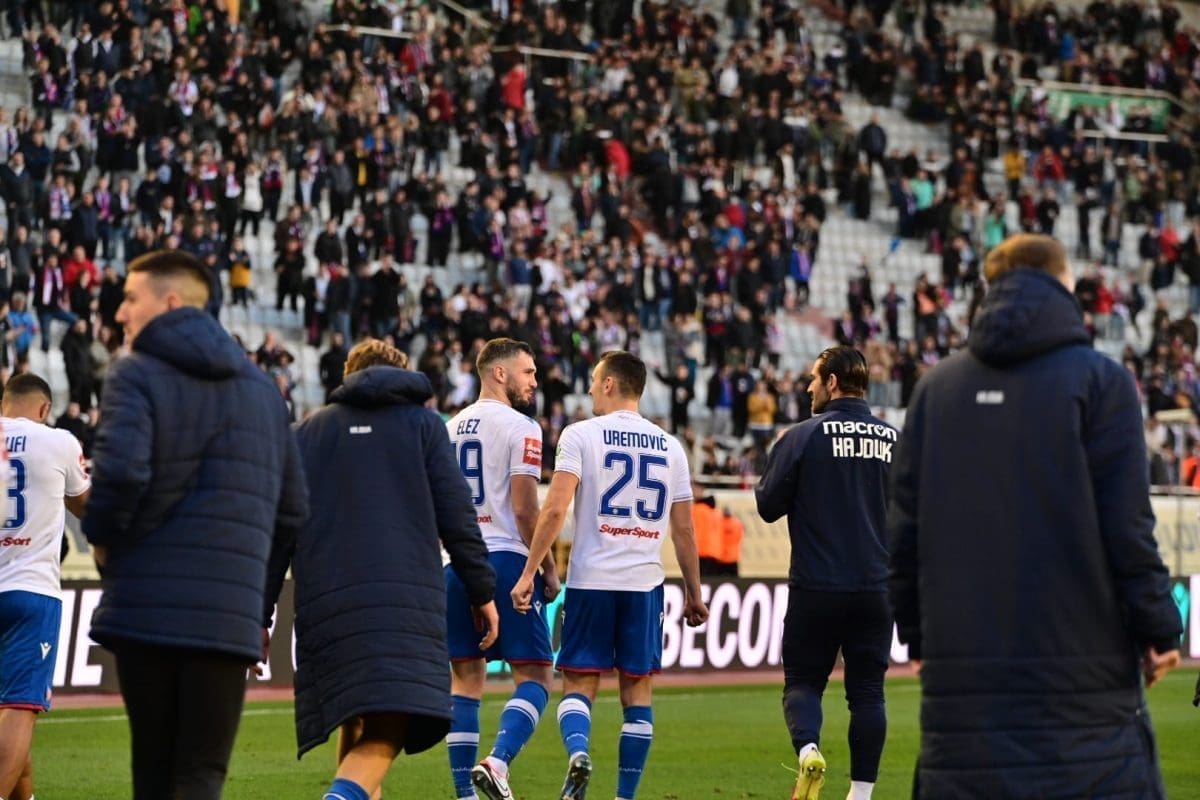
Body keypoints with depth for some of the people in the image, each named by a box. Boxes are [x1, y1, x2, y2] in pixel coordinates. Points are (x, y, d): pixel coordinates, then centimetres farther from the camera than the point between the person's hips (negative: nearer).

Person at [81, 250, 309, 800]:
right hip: (229, 615, 3)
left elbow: (120, 471, -20)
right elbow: (292, 511, 14)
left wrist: (101, 537, -3)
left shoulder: (137, 375, -2)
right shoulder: (262, 388, 16)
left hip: (143, 607, -3)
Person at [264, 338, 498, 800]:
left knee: (354, 724, 17)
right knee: (385, 733, -12)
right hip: (407, 600, -3)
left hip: (327, 605, 3)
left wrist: (260, 614, 15)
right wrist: (482, 592, 11)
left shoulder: (309, 431, 19)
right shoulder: (422, 422, 14)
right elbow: (456, 515, 5)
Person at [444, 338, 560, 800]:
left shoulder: (450, 429, 15)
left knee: (465, 679, 10)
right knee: (535, 675, -2)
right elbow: (525, 510, -12)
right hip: (506, 559, -6)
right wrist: (548, 570, -4)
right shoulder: (519, 428, -6)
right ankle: (497, 763, -23)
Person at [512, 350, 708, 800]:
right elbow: (684, 531, 9)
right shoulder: (670, 447, 9)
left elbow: (555, 510, -12)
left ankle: (578, 752, -24)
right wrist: (694, 594, 17)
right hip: (645, 582, 2)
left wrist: (529, 572, -9)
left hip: (591, 580, -2)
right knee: (637, 688, 9)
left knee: (579, 685, 5)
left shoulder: (581, 435, -2)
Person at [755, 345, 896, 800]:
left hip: (816, 587, -3)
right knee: (867, 690, 9)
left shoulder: (803, 437, -8)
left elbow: (768, 506, -3)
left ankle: (808, 748, -19)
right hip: (877, 587, 3)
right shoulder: (893, 440, 4)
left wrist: (770, 472, 15)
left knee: (802, 681, 7)